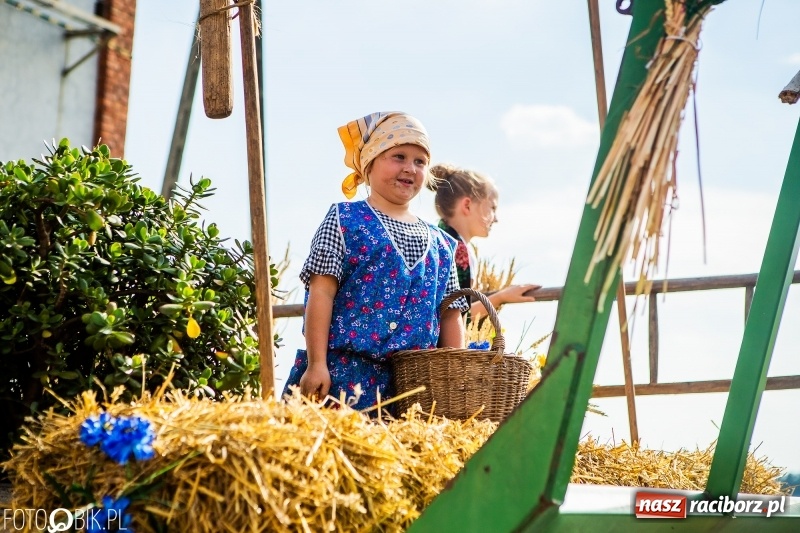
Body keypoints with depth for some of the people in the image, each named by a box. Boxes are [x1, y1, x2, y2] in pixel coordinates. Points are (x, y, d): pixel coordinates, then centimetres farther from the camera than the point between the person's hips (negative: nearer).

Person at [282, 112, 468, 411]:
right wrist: (315, 364, -12)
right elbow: (321, 291, -4)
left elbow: (451, 314, 16)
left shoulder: (440, 243, 17)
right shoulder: (344, 220, 3)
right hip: (346, 375, -4)